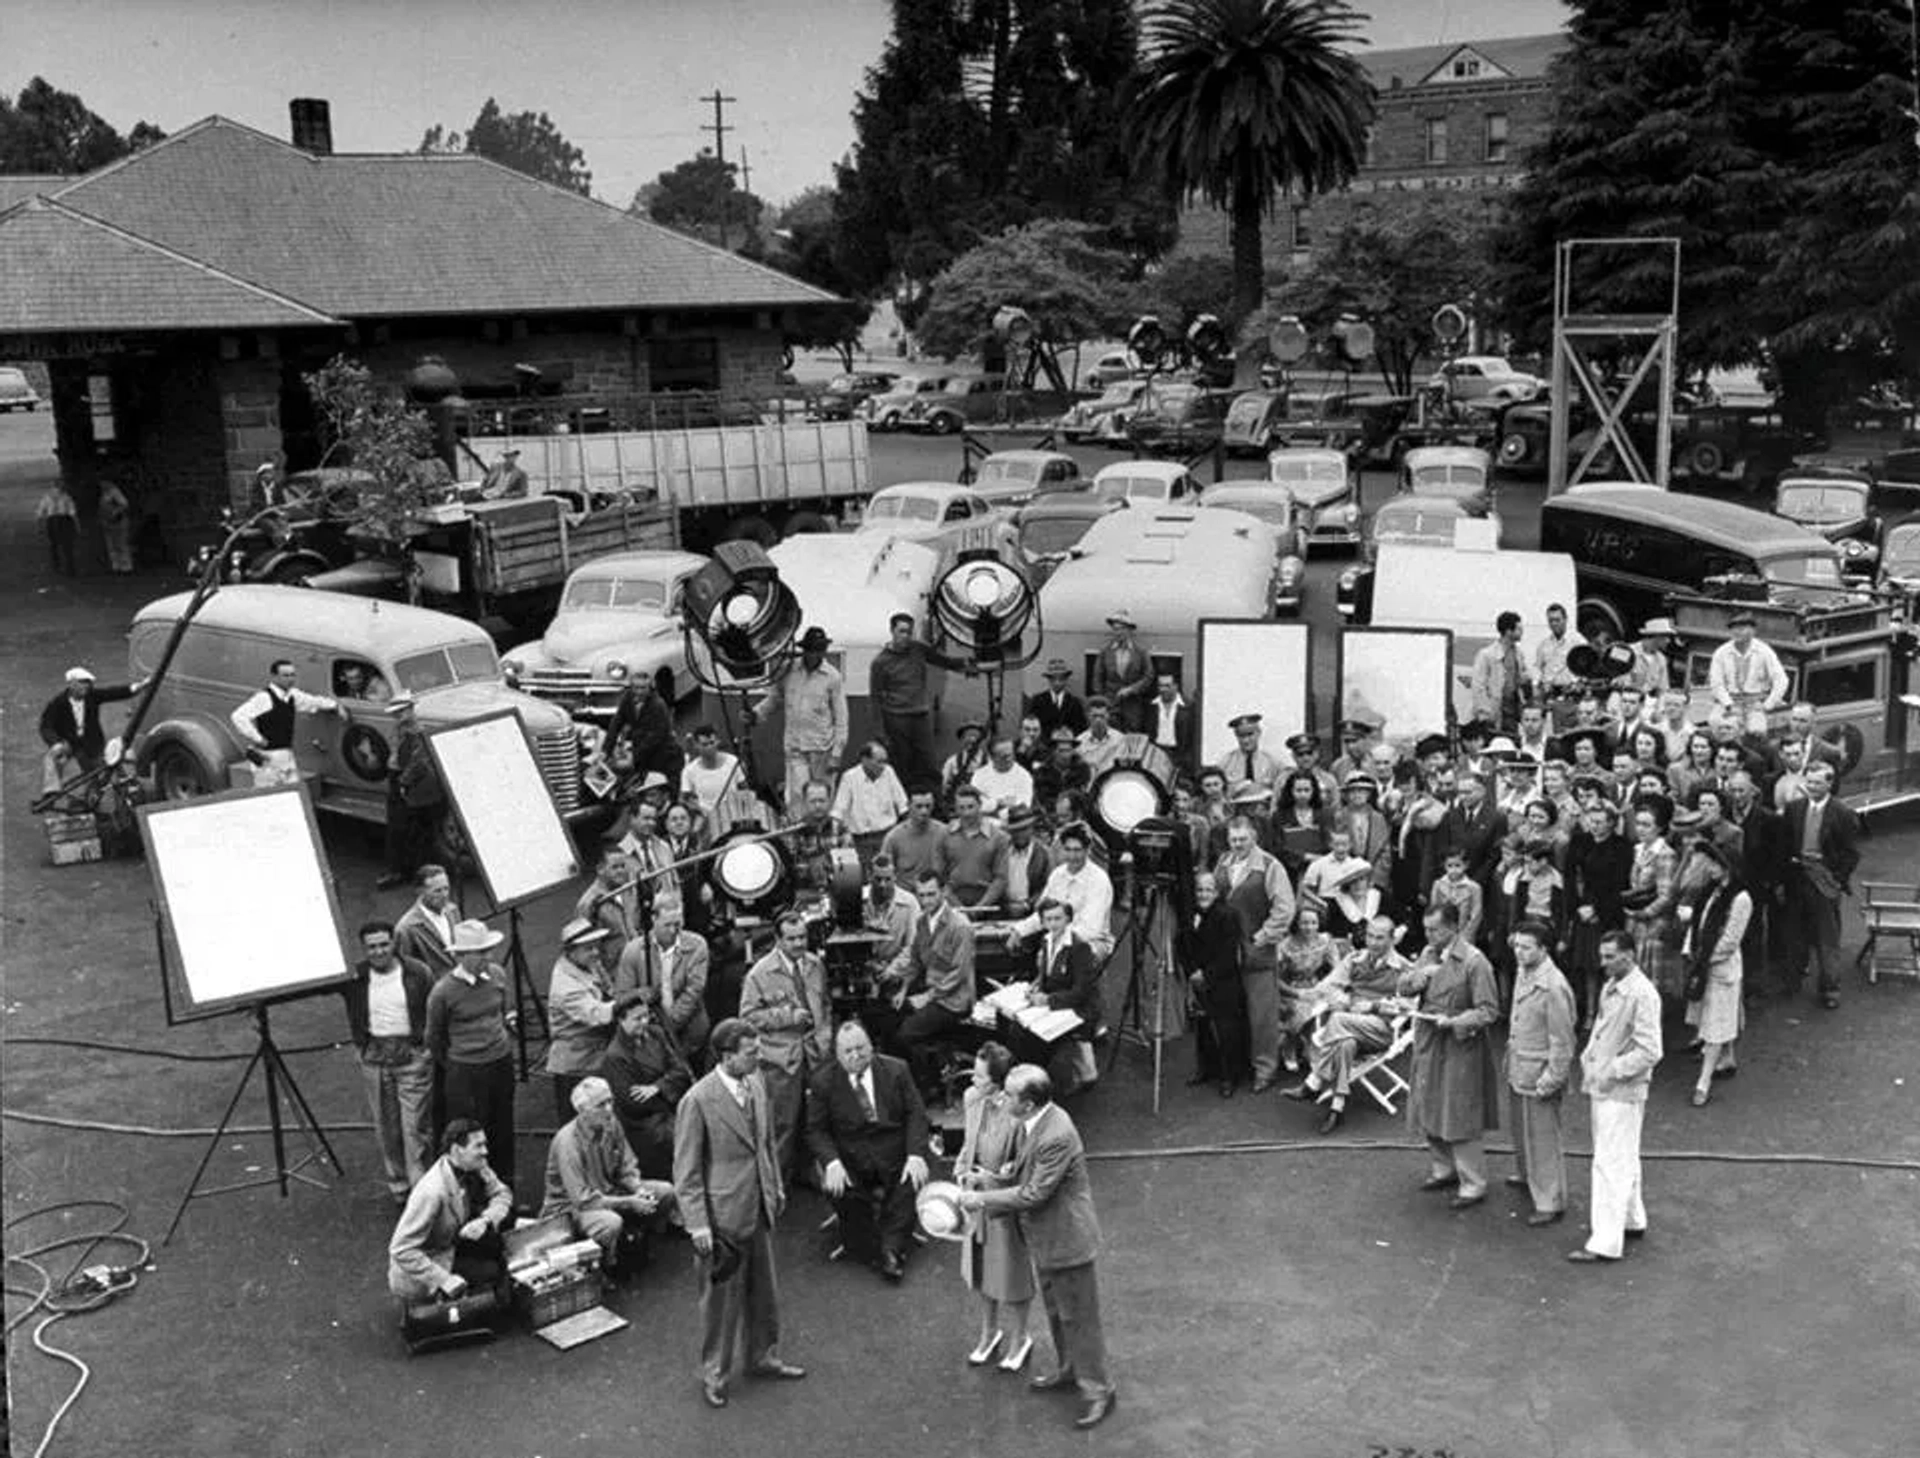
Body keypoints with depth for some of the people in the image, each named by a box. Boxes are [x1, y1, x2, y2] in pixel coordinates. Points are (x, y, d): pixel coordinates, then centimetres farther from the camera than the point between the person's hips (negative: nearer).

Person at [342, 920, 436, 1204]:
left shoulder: (417, 974, -7)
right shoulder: (355, 977, -3)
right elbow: (353, 1014, 15)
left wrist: (429, 1046, 2)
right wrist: (358, 1046, 9)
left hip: (413, 1055, -3)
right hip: (374, 1058, 3)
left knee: (415, 1127, -4)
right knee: (385, 1128, 11)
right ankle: (398, 1185, 25)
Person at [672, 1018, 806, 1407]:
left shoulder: (756, 1087, 1)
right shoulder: (698, 1101, -21)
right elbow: (686, 1171, -17)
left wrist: (777, 1188, 16)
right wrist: (697, 1224, -19)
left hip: (759, 1210, 7)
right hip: (723, 1217, -7)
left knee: (764, 1290, 20)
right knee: (721, 1296, 7)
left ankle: (763, 1357, 39)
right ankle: (714, 1374, 24)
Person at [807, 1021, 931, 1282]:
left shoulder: (896, 1070, 0)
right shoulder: (823, 1082, -2)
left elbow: (916, 1114, -1)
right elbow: (816, 1130, -2)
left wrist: (916, 1155, -16)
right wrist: (831, 1162, -21)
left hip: (894, 1152, 1)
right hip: (849, 1155, -1)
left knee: (912, 1180, -26)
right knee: (837, 1188, -27)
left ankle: (892, 1248, -12)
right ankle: (872, 1247, -7)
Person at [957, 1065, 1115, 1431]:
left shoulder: (1057, 1137, -33)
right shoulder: (1034, 1123, -3)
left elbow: (1033, 1194, -27)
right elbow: (1023, 1173, 11)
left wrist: (983, 1199, -18)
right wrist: (987, 1198, 3)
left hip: (1066, 1240, -9)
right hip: (1046, 1238, 9)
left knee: (1078, 1317, 5)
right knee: (1056, 1312, 25)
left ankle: (1098, 1391, 19)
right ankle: (1068, 1371, 43)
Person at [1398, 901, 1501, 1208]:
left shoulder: (1474, 962, -15)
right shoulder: (1428, 953, 7)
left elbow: (1489, 1011, -15)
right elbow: (1403, 987, 6)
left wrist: (1453, 1022, -26)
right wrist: (1421, 974, -14)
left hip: (1459, 1048, -7)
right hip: (1427, 1045, 7)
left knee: (1459, 1122, -2)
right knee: (1428, 1114, 16)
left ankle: (1473, 1185, 11)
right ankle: (1445, 1169, 35)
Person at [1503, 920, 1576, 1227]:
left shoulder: (1553, 987, -24)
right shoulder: (1522, 973, 4)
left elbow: (1562, 1040, -21)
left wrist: (1550, 1081, -19)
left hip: (1539, 1074, -9)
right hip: (1517, 1069, 9)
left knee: (1543, 1138, -1)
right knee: (1521, 1129, 24)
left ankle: (1551, 1203, 8)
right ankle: (1527, 1176, 45)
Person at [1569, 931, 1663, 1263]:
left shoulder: (1642, 995, -19)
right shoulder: (1610, 987, 8)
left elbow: (1650, 1052, -21)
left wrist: (1612, 1071, -18)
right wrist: (1587, 1059, 7)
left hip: (1622, 1093, -9)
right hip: (1601, 1087, 9)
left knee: (1610, 1164, -7)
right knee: (1623, 1160, 21)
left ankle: (1605, 1243, -3)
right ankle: (1632, 1220, 36)